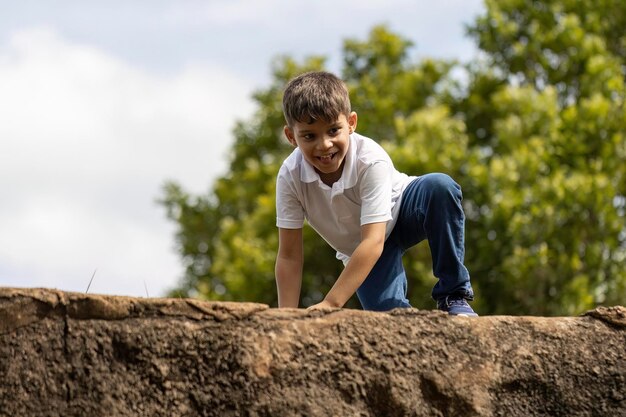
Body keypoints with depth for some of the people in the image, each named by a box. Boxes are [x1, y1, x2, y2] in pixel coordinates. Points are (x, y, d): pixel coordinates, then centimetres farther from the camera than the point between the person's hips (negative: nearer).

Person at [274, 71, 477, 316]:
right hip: (359, 251, 2)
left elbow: (373, 241, -40)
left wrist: (331, 303, -46)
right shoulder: (290, 176, -26)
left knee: (440, 187, -35)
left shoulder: (371, 161, -35)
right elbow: (289, 256, -21)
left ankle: (454, 295, -23)